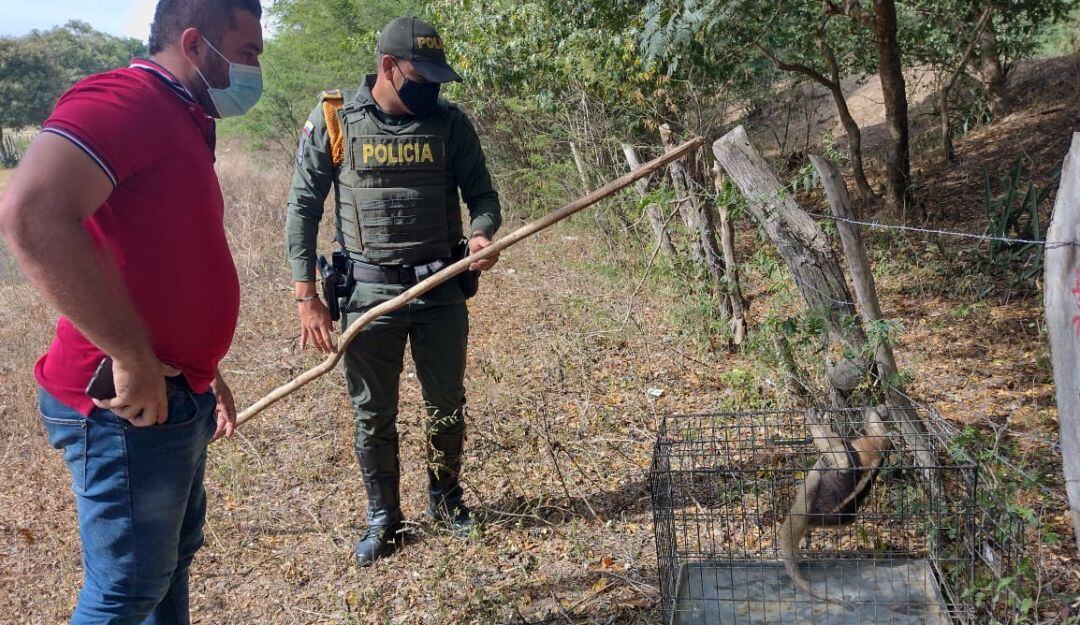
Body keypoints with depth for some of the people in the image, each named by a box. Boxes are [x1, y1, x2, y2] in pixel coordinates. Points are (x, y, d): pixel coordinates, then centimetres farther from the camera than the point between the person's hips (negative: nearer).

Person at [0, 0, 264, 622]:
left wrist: (204, 371, 23)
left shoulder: (180, 124, 15)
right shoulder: (125, 99, -17)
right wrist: (132, 358, -28)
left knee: (175, 553, 22)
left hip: (177, 397, 10)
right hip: (129, 406, -10)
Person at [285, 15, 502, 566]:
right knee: (372, 414, 9)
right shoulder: (334, 121, -5)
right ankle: (384, 517, 29)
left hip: (442, 288, 2)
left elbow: (481, 193, 6)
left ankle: (445, 497, 38)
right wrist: (307, 297, -7)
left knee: (448, 404, 14)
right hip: (369, 290, -2)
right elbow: (303, 208, -2)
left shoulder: (449, 121, 0)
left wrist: (482, 233, -18)